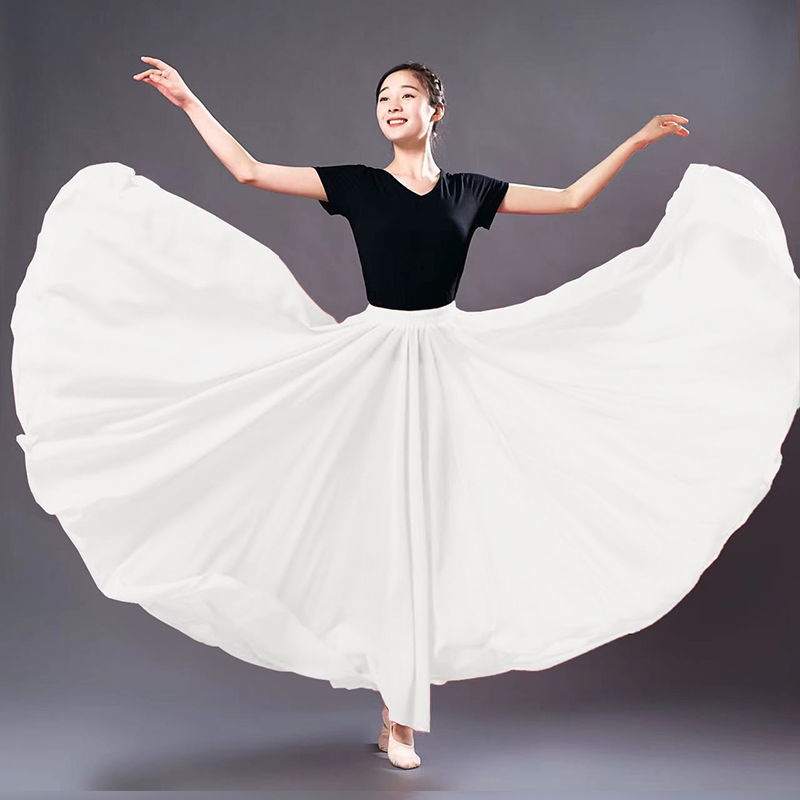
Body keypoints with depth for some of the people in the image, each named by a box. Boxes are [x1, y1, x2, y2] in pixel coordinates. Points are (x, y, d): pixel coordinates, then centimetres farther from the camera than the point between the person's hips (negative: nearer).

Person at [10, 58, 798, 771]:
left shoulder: (471, 190, 7)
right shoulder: (354, 183, 3)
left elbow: (572, 198, 12)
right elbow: (248, 171, 2)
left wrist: (640, 139, 11)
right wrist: (188, 101, 2)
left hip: (449, 364, 1)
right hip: (376, 362, -1)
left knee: (428, 523, 4)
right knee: (385, 522, 2)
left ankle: (398, 710, 18)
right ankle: (397, 712, 15)